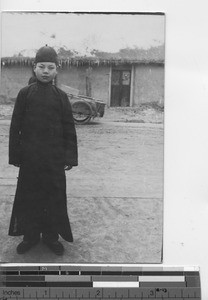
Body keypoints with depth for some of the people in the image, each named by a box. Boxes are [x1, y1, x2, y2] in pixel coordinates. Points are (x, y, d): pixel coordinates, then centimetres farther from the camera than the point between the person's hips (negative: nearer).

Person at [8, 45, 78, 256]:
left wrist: (70, 157, -3)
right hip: (29, 159, 0)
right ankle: (30, 235, 25)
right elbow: (15, 126, 2)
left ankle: (51, 236, 23)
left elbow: (69, 129, 3)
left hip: (54, 159, 0)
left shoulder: (61, 97, 2)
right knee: (29, 197, 8)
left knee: (55, 197, 6)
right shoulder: (24, 94, 1)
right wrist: (15, 155, -2)